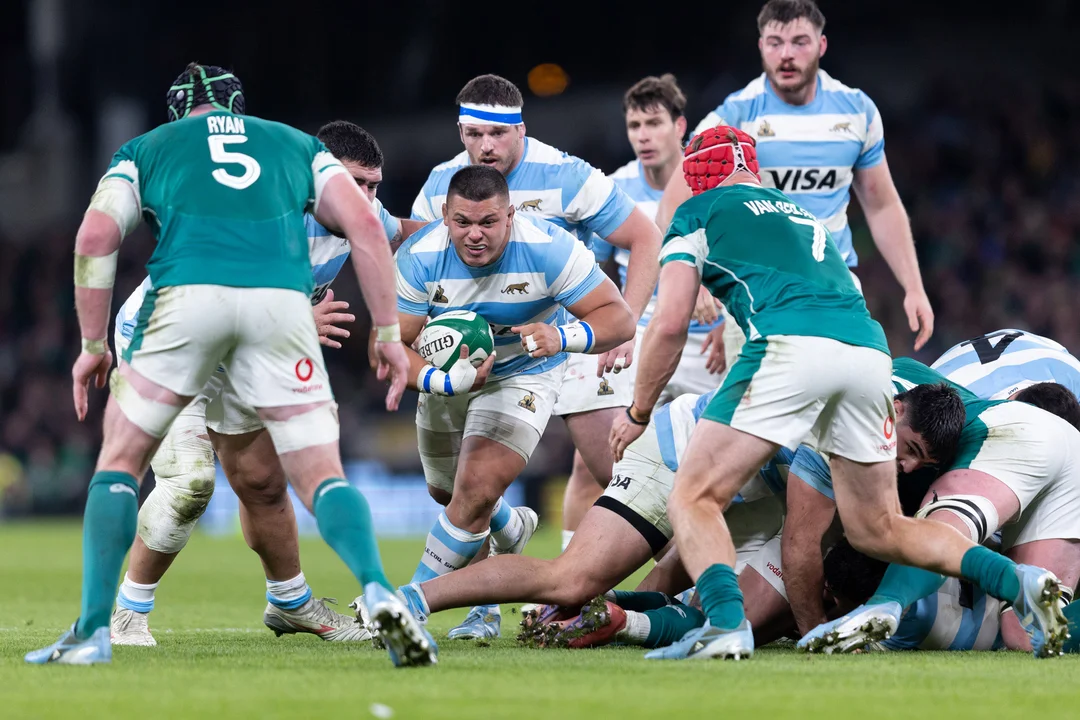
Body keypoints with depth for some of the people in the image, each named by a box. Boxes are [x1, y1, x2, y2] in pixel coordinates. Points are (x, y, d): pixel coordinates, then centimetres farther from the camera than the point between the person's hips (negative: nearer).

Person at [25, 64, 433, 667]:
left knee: (121, 460, 16)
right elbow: (365, 225, 16)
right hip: (282, 297, 1)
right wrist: (389, 332, 17)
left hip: (187, 296, -1)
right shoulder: (296, 144, 31)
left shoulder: (145, 149, 27)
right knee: (322, 476, 6)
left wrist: (94, 345, 17)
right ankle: (379, 592, -20)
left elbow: (96, 237, 11)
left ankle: (94, 628, 8)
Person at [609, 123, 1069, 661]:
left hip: (793, 346, -6)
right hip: (870, 350, 6)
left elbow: (670, 325, 12)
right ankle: (1020, 583, -2)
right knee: (878, 531, 16)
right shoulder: (803, 215, 37)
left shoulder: (697, 214, 19)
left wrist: (637, 413, 23)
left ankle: (726, 622, -23)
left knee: (695, 496, 2)